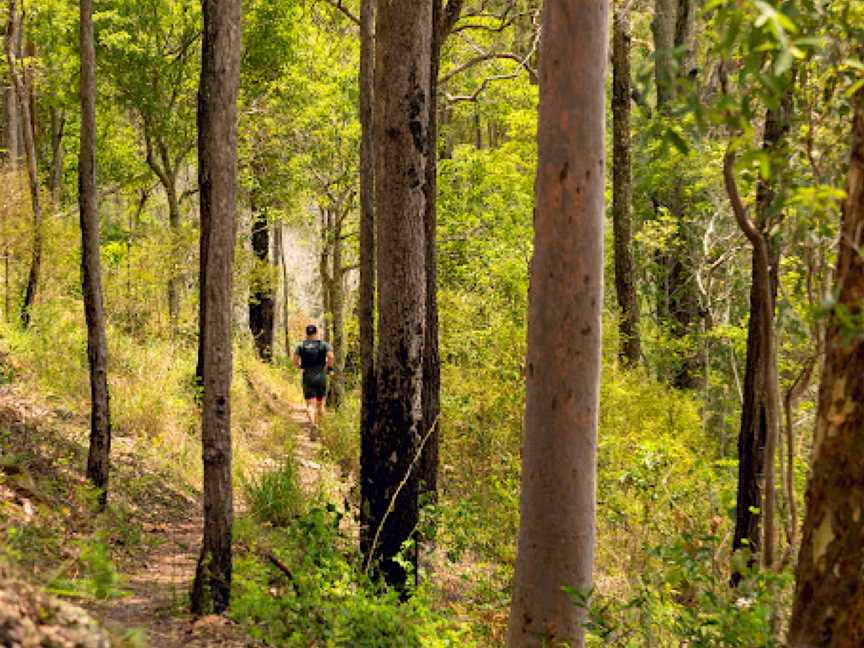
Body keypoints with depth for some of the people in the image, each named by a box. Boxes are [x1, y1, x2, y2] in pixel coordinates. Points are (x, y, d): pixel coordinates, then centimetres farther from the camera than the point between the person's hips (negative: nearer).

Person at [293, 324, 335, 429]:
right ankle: (319, 425, 22)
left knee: (310, 404, -5)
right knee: (320, 404, 16)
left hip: (307, 377, 0)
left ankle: (312, 424, -28)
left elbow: (295, 361, -5)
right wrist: (329, 368, -1)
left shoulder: (301, 346, 4)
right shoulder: (324, 345, 0)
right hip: (321, 377, 0)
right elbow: (331, 357, -15)